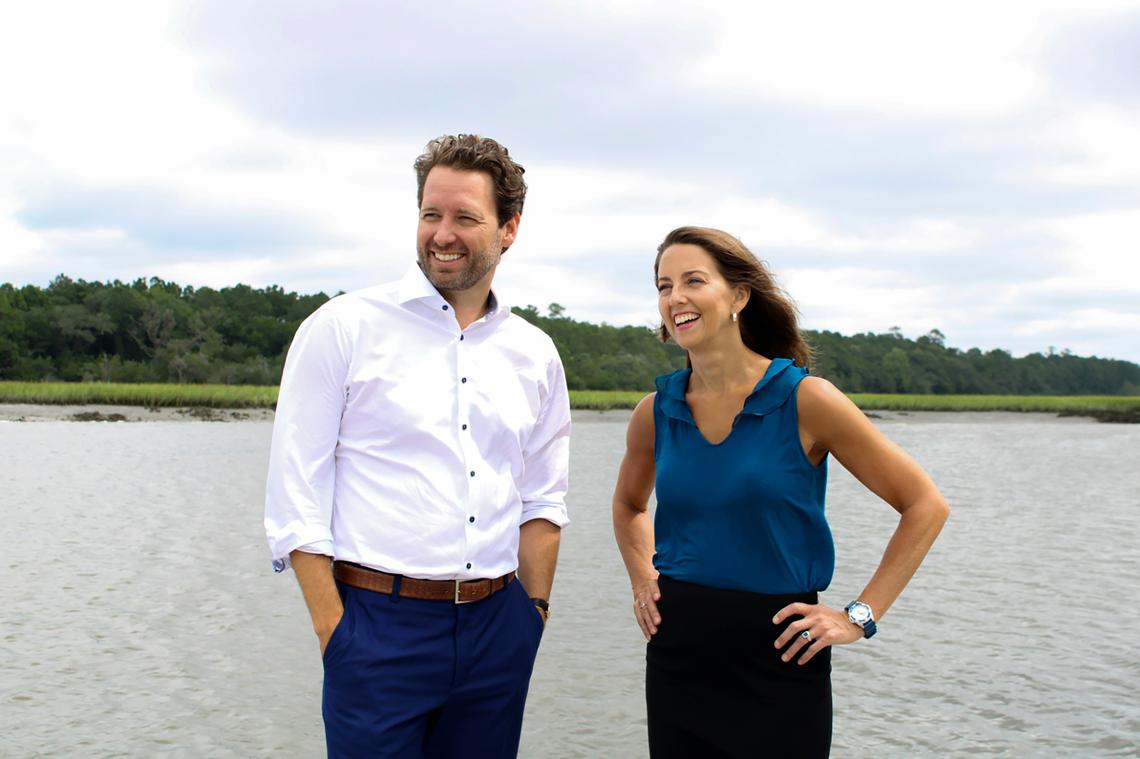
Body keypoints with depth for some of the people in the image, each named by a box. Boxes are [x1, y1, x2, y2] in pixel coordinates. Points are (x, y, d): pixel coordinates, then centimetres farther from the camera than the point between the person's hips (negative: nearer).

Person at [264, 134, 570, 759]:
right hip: (378, 625, -4)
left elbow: (542, 501, 13)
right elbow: (295, 498, -6)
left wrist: (534, 612, 5)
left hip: (498, 629, 4)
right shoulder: (343, 328, -4)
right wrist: (334, 632, -10)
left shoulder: (535, 354, 8)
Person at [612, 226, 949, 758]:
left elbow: (925, 506, -5)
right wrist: (643, 582, 9)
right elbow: (629, 504, 23)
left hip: (778, 659, -3)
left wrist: (861, 616, -8)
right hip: (677, 650, 4)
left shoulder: (806, 400, -11)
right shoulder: (655, 411, 1)